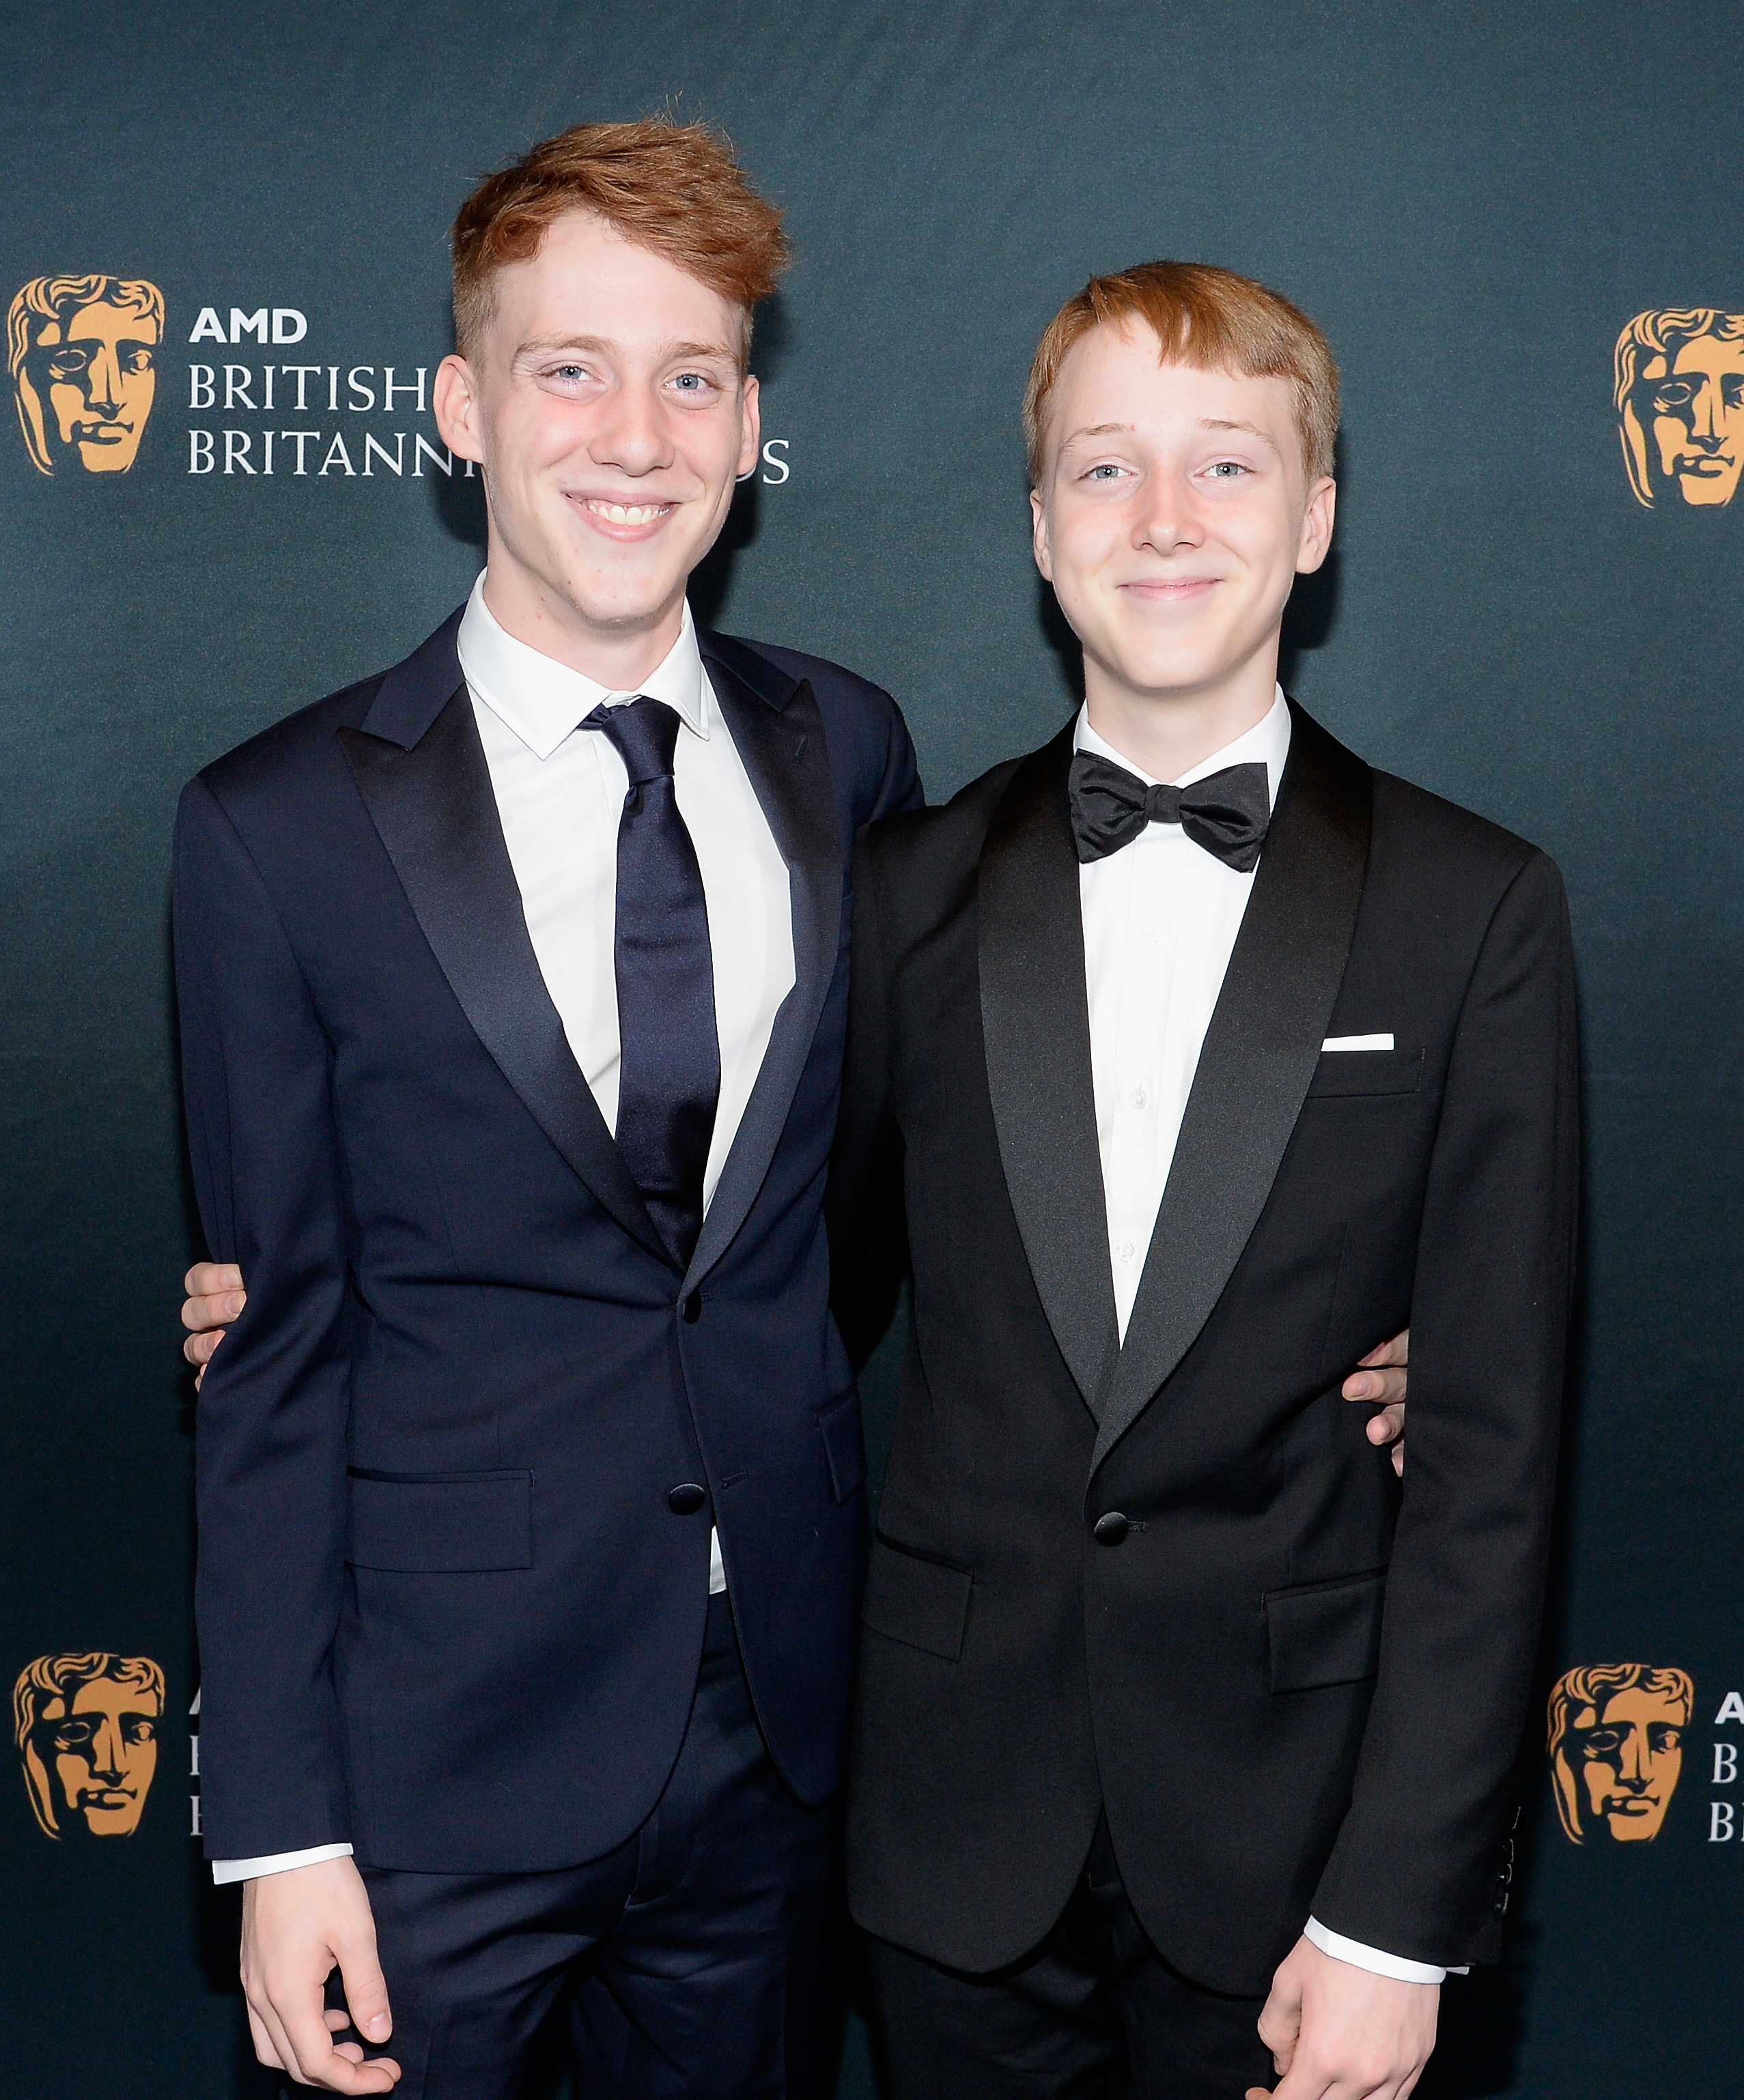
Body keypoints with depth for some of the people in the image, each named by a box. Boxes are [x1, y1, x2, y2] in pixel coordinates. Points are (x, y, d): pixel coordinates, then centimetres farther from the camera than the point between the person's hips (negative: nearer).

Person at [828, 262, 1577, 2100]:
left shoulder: (1478, 912, -6)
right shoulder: (911, 886, 1)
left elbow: (1488, 1448, -7)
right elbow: (824, 1286, 6)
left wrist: (1399, 1912, -10)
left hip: (1290, 1818, -1)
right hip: (960, 1813, 2)